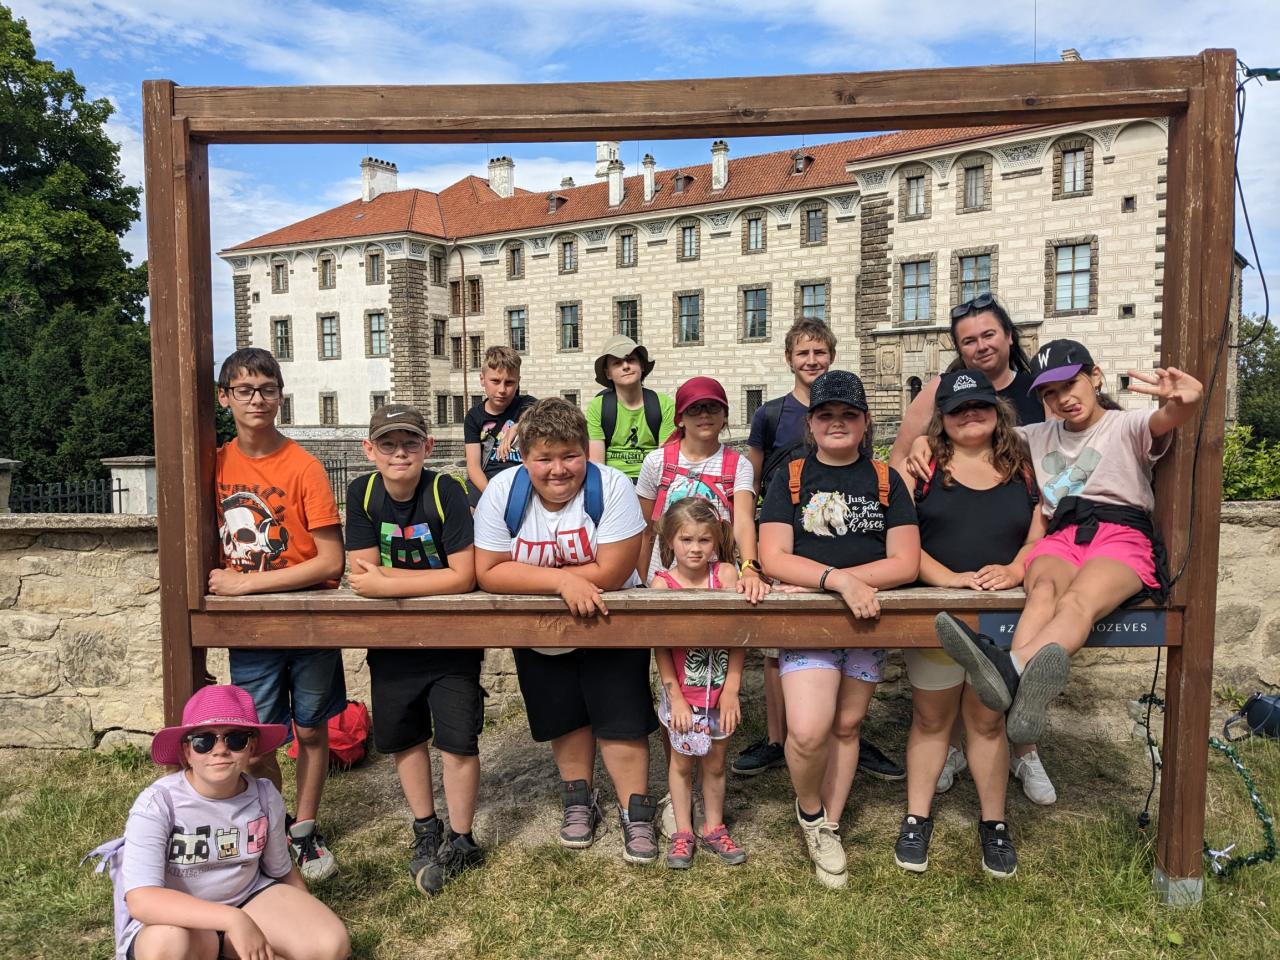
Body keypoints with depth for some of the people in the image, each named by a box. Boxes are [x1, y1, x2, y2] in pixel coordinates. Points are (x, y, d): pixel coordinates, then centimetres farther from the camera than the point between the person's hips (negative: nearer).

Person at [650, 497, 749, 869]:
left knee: (715, 764, 17)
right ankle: (683, 833, 31)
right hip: (682, 694, -1)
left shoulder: (725, 574, -11)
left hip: (720, 693, 1)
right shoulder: (662, 582, -11)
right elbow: (660, 646, -10)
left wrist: (731, 689, -12)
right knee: (681, 763, 15)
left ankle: (714, 829, 35)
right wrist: (674, 695, -11)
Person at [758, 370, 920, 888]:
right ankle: (809, 811, 13)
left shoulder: (886, 481, 5)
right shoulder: (790, 478, 3)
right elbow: (773, 558, -8)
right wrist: (838, 579, -24)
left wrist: (827, 580, -14)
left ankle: (829, 827, 29)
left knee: (846, 726, 9)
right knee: (808, 730, -17)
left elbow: (905, 564, -5)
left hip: (868, 615, 2)